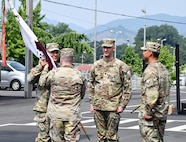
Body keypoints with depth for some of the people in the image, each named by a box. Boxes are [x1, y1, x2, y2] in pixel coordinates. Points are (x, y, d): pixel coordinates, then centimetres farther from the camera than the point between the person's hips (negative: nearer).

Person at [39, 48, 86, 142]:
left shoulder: (53, 74, -9)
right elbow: (82, 94, 10)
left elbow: (42, 83, 10)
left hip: (56, 114, 0)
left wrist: (45, 69, 23)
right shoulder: (79, 75, -4)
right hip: (73, 114, 0)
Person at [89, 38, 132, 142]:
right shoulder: (96, 65, 10)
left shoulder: (121, 66, -2)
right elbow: (91, 86, 17)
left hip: (113, 107, -4)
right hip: (98, 107, 4)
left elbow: (127, 87, -2)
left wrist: (122, 105, -8)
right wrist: (92, 103, 10)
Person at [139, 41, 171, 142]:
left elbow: (152, 93, -25)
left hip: (150, 113, -9)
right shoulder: (163, 68, 14)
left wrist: (148, 112, -21)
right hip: (163, 111, 9)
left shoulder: (150, 70, -17)